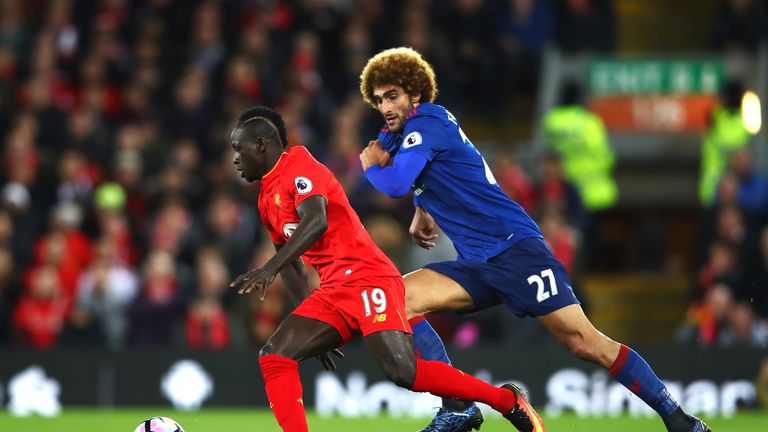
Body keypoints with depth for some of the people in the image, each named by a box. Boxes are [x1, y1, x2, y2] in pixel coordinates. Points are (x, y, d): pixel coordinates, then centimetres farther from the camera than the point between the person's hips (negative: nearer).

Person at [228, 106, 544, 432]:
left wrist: (269, 269, -33)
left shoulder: (298, 164, -6)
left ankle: (508, 401, -10)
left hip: (367, 279, -9)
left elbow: (316, 222, -23)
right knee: (274, 357, -9)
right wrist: (311, 325, 27)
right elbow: (290, 261, 31)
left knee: (402, 372, -23)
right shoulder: (266, 199, 21)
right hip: (331, 292, 9)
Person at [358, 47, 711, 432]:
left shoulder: (426, 122, -9)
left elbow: (396, 184, -21)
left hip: (514, 248, -9)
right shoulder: (400, 134, 17)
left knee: (584, 343, -14)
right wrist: (422, 211, 29)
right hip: (477, 265, 9)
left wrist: (371, 166, -1)